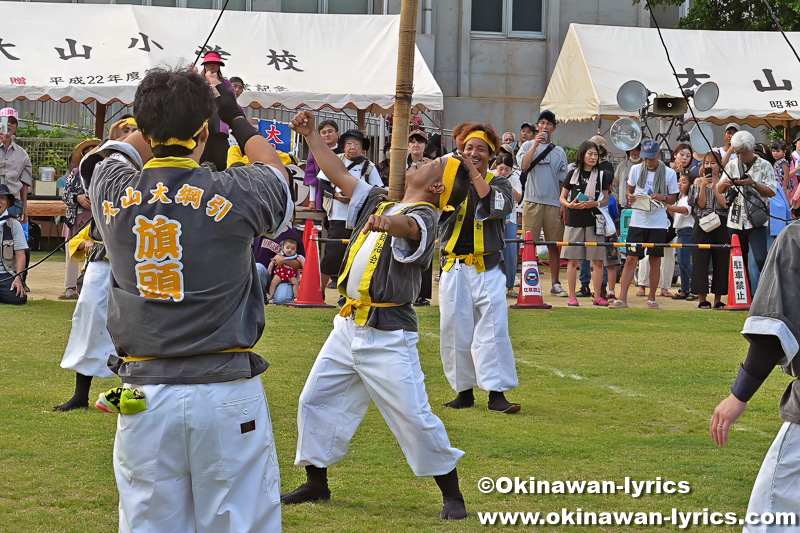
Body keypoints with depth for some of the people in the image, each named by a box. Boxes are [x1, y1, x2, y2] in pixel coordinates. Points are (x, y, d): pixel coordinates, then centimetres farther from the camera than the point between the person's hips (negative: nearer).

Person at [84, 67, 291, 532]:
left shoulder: (115, 193, -2)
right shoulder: (233, 196, -8)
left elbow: (119, 152, 24)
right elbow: (274, 166, 17)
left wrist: (161, 111, 37)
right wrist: (234, 113, 33)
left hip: (145, 393, 2)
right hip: (228, 393, -2)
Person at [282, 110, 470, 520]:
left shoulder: (424, 217, -11)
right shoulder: (379, 202, 14)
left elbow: (409, 226, -35)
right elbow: (340, 175, 20)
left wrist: (388, 223, -57)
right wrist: (311, 135, 15)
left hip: (388, 336, -8)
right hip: (348, 328, 8)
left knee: (414, 417, -11)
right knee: (315, 401, 11)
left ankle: (452, 494, 2)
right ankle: (316, 483, 24)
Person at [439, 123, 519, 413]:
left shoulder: (498, 183, 8)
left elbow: (497, 207, -14)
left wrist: (475, 174, -19)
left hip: (488, 268, -2)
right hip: (454, 267, 2)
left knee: (492, 328, -10)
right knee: (455, 329, 3)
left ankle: (497, 392, -9)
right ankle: (464, 391, 14)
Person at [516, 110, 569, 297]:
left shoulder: (559, 151, 16)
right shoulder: (528, 146, 10)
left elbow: (563, 180, 14)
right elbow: (523, 165, -10)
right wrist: (536, 143, -12)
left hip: (553, 203, 2)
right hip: (532, 201, -2)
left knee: (554, 245, 3)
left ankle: (555, 283, 9)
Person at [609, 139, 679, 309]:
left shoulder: (669, 173, 0)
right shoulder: (636, 170, 6)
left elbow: (673, 198, 6)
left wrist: (662, 197, -15)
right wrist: (630, 197, -7)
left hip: (658, 223, -1)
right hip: (638, 221, 1)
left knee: (655, 260, 4)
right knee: (631, 259, -5)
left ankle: (652, 298, 15)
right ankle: (622, 298, -6)